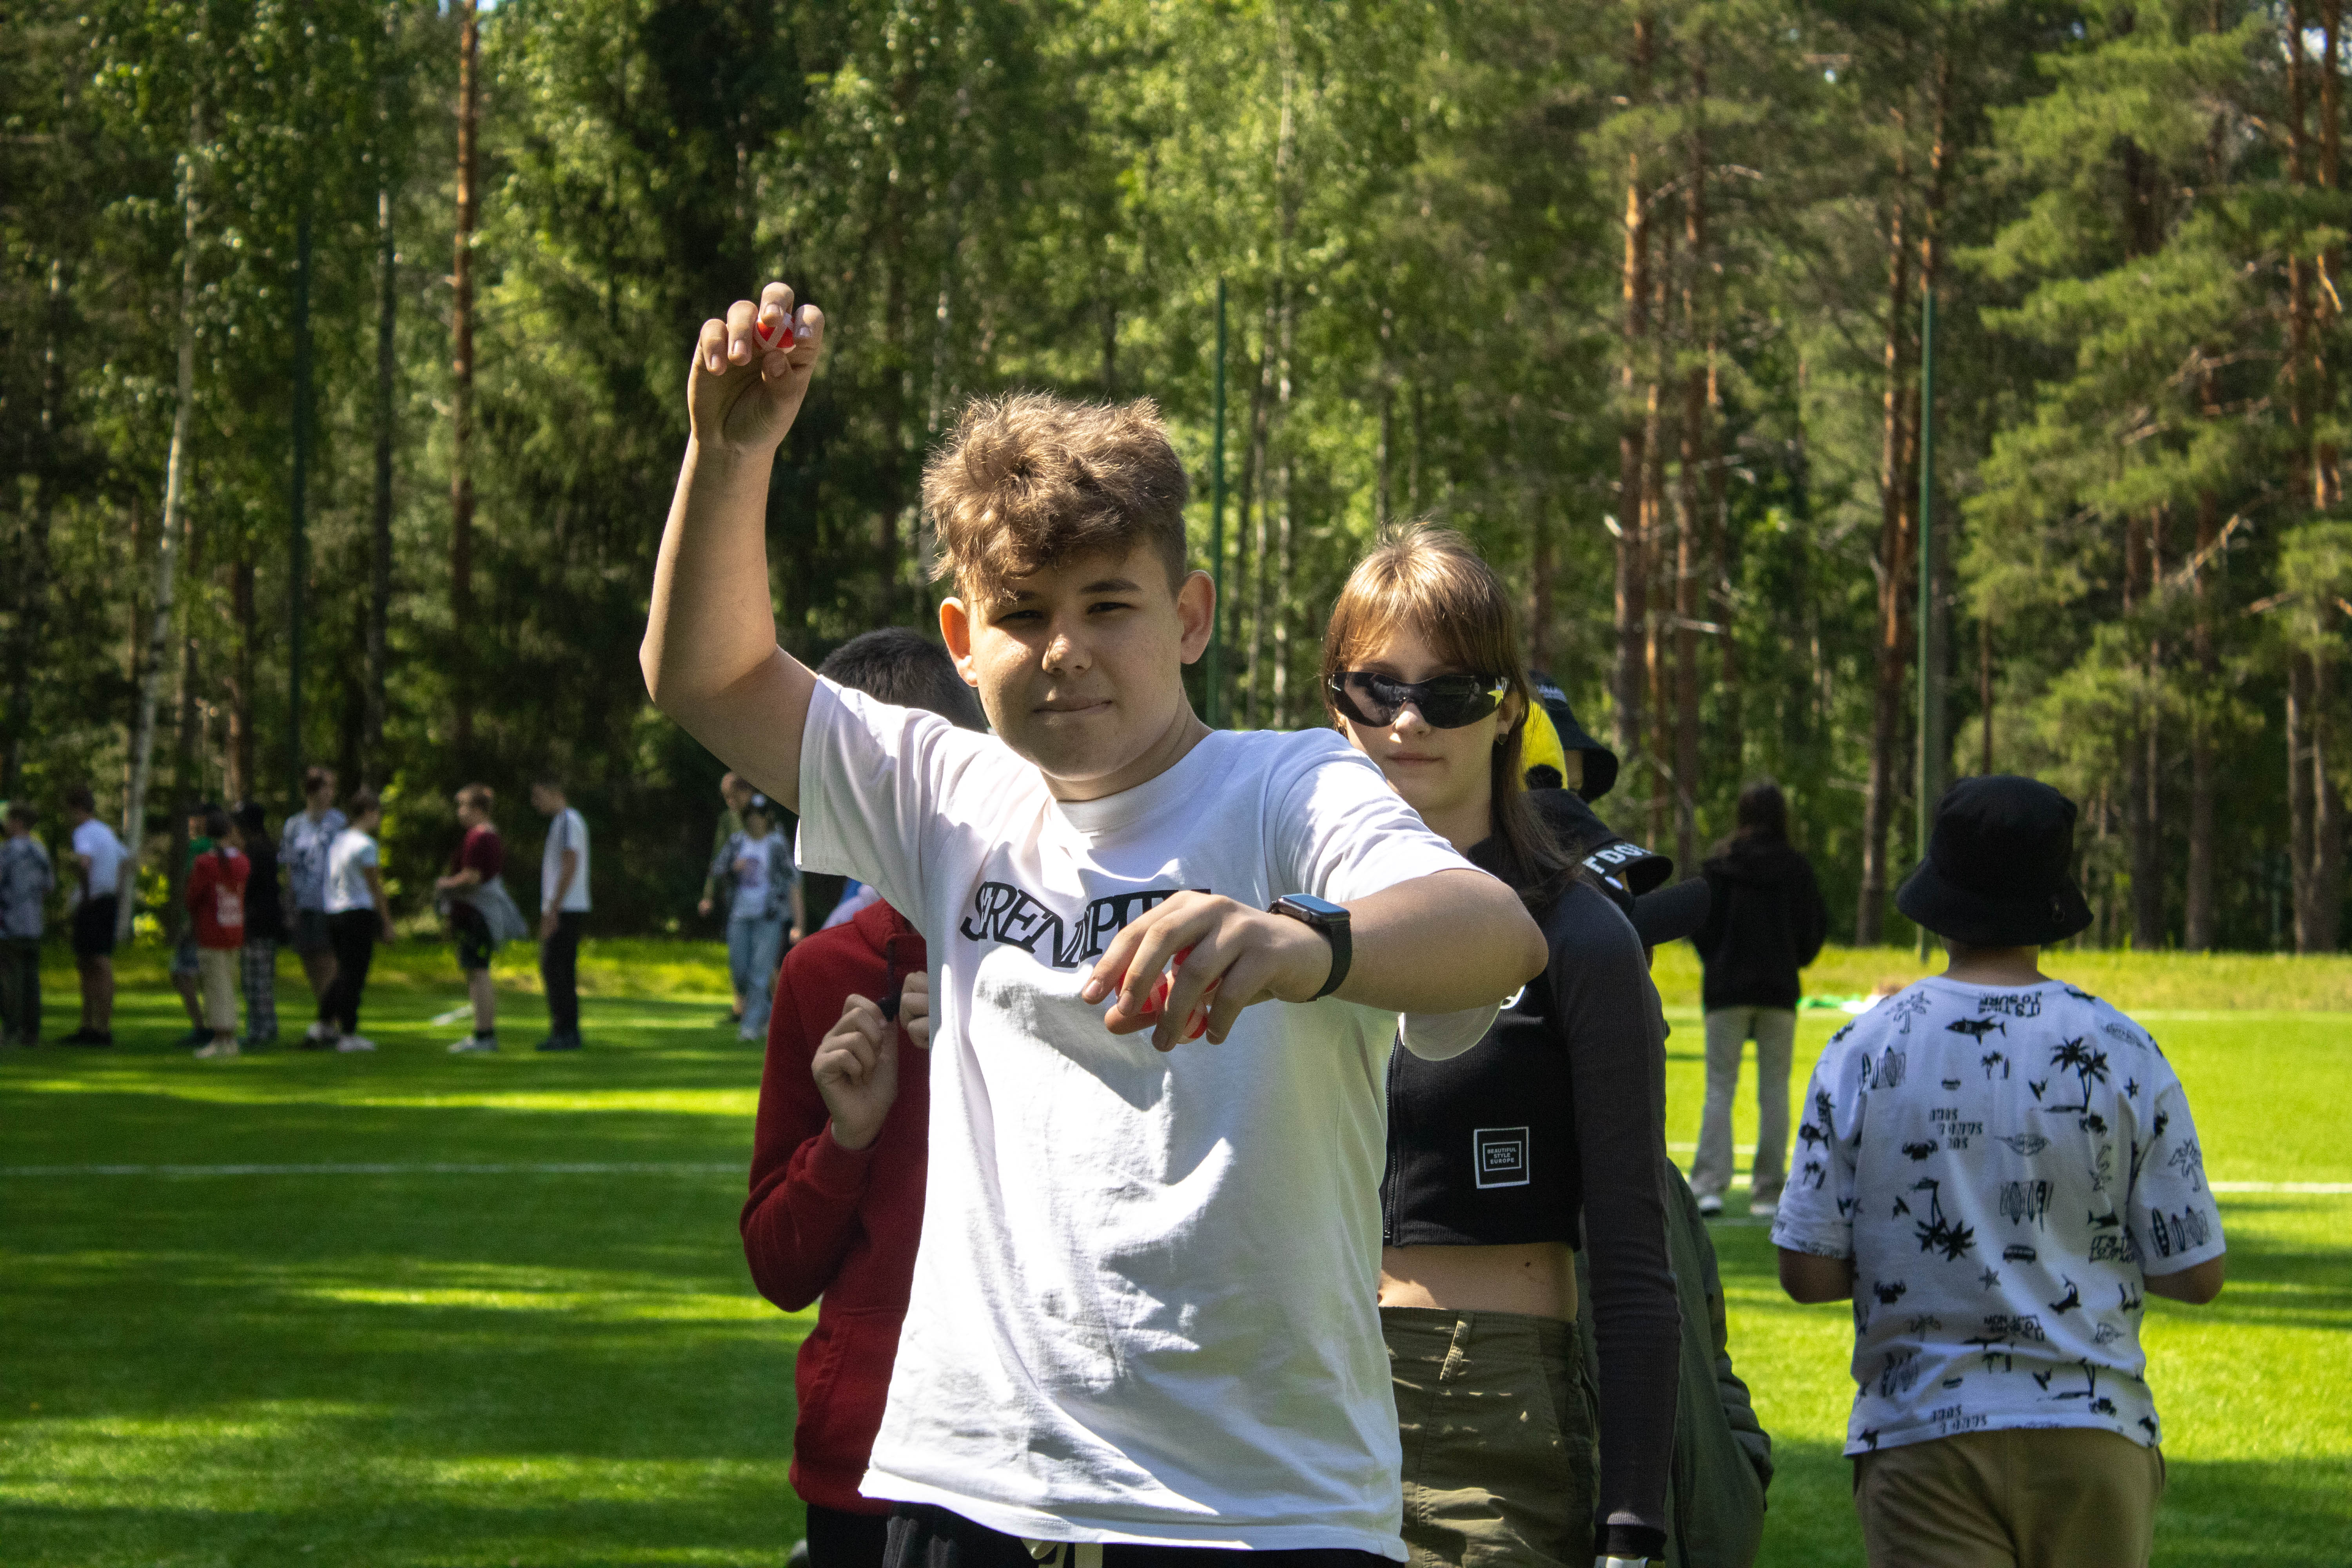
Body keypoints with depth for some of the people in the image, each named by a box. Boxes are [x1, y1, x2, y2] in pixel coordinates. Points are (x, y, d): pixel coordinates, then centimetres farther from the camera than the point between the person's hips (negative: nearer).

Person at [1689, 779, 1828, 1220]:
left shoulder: (1720, 865, -4)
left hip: (1727, 988, -1)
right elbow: (1812, 933, 2)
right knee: (1774, 1091, 6)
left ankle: (1710, 1186, -11)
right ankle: (1768, 1192, 4)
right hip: (1780, 992, 1)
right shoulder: (1797, 868, -2)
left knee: (1720, 1089, 1)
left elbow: (1702, 927, -2)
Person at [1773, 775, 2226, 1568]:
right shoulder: (2124, 1053, -3)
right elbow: (2195, 1275, -1)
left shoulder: (1863, 1051, -4)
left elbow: (1807, 1272, -4)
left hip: (1922, 1439, 0)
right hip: (2093, 1435, 1)